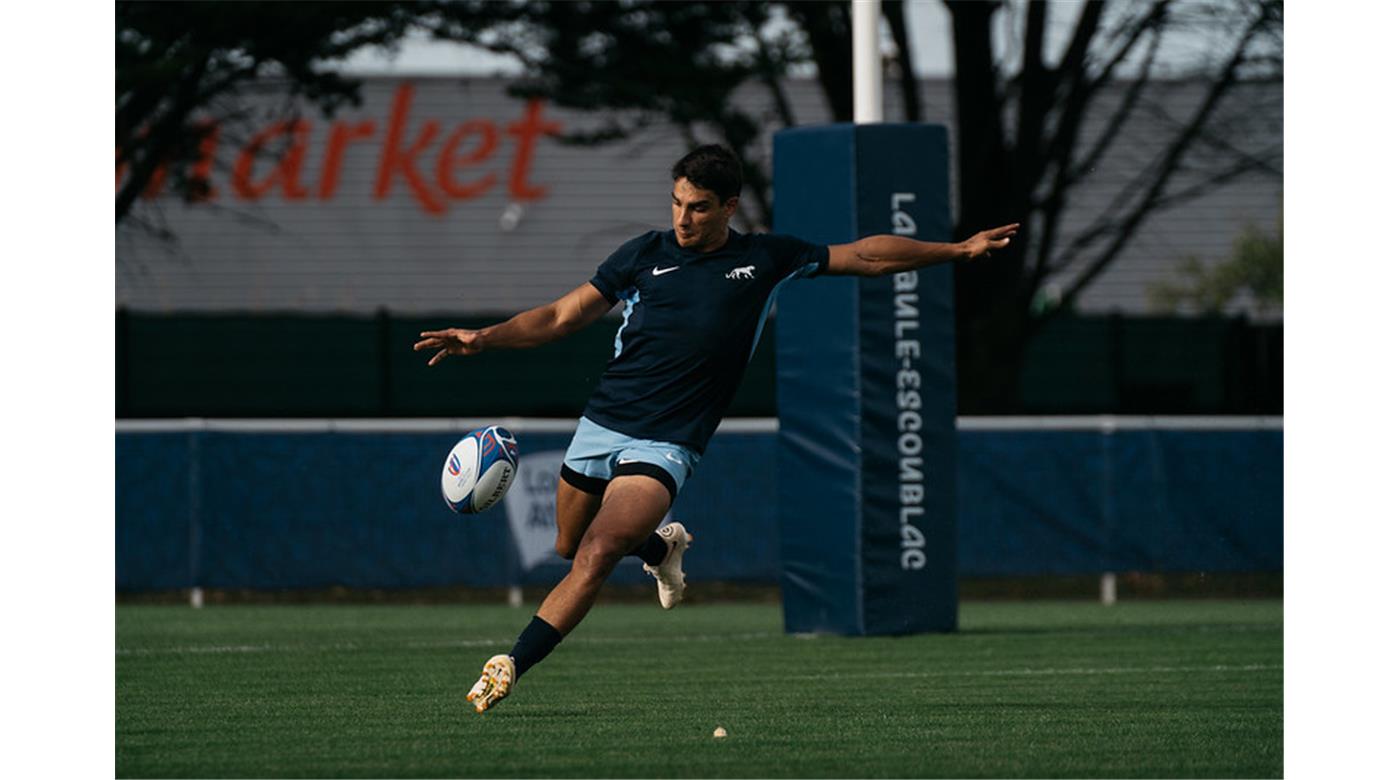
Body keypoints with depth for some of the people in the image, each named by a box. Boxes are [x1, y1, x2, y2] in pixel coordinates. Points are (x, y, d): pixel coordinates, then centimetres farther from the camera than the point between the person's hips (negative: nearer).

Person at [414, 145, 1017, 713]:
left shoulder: (764, 260, 1)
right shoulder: (646, 254, 3)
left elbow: (865, 256, 11)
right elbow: (561, 317, 5)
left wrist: (957, 250, 9)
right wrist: (482, 339, -7)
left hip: (665, 448, -4)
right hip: (601, 425, 4)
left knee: (595, 557, -20)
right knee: (569, 547, 19)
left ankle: (511, 668, -18)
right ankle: (660, 547, 47)